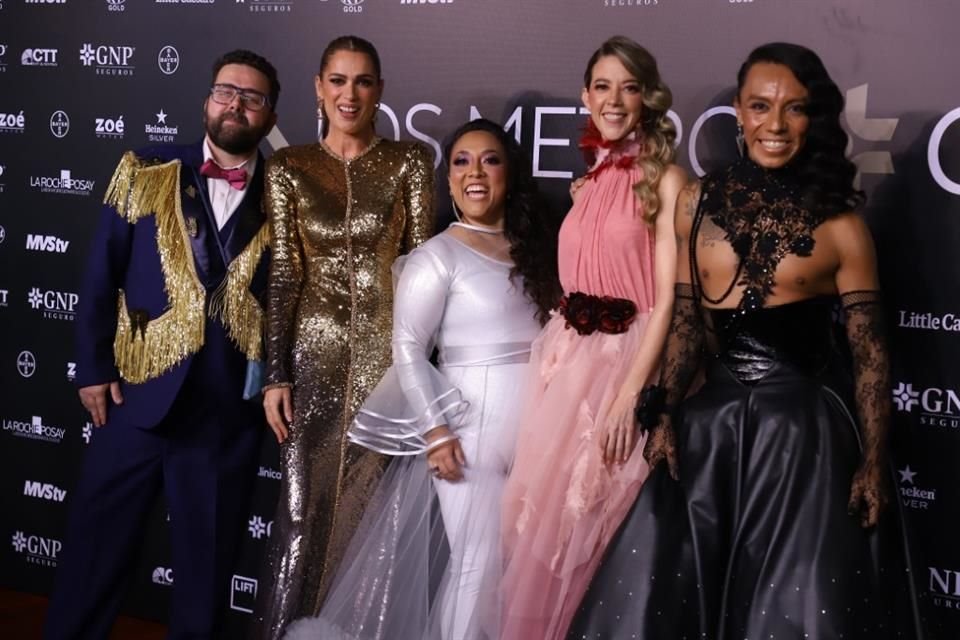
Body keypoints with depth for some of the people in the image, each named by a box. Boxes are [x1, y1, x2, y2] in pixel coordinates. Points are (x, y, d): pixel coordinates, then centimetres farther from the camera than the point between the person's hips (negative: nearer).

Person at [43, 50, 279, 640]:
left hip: (231, 408, 0)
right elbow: (102, 277, 3)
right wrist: (93, 368, -1)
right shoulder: (146, 174, 3)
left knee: (208, 559, 12)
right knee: (97, 544, 9)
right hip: (138, 392, 0)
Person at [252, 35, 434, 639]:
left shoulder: (410, 161, 1)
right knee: (306, 503, 5)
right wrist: (276, 375, -3)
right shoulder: (289, 167, 3)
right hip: (314, 349, 1)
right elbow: (283, 274, 1)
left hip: (388, 348, 0)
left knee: (375, 502, 5)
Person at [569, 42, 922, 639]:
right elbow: (686, 321, 10)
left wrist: (874, 462, -8)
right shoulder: (699, 203, 4)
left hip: (805, 430, -3)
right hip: (712, 422, 4)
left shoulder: (840, 224, -5)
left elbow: (870, 351, -4)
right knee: (665, 588, 10)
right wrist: (666, 415, 2)